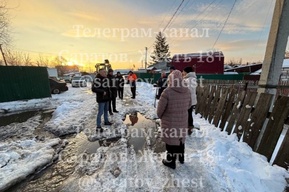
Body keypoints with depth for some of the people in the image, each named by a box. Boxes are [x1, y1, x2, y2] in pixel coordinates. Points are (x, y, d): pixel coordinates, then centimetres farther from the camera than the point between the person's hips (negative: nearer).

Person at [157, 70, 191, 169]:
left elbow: (160, 109, -16)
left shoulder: (167, 92, -24)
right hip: (183, 121, 6)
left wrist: (161, 116, 5)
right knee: (180, 138, 26)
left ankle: (171, 161, 33)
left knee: (171, 140, 13)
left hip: (170, 122, -5)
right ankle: (181, 157, 48)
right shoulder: (187, 91, -5)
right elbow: (188, 105, 9)